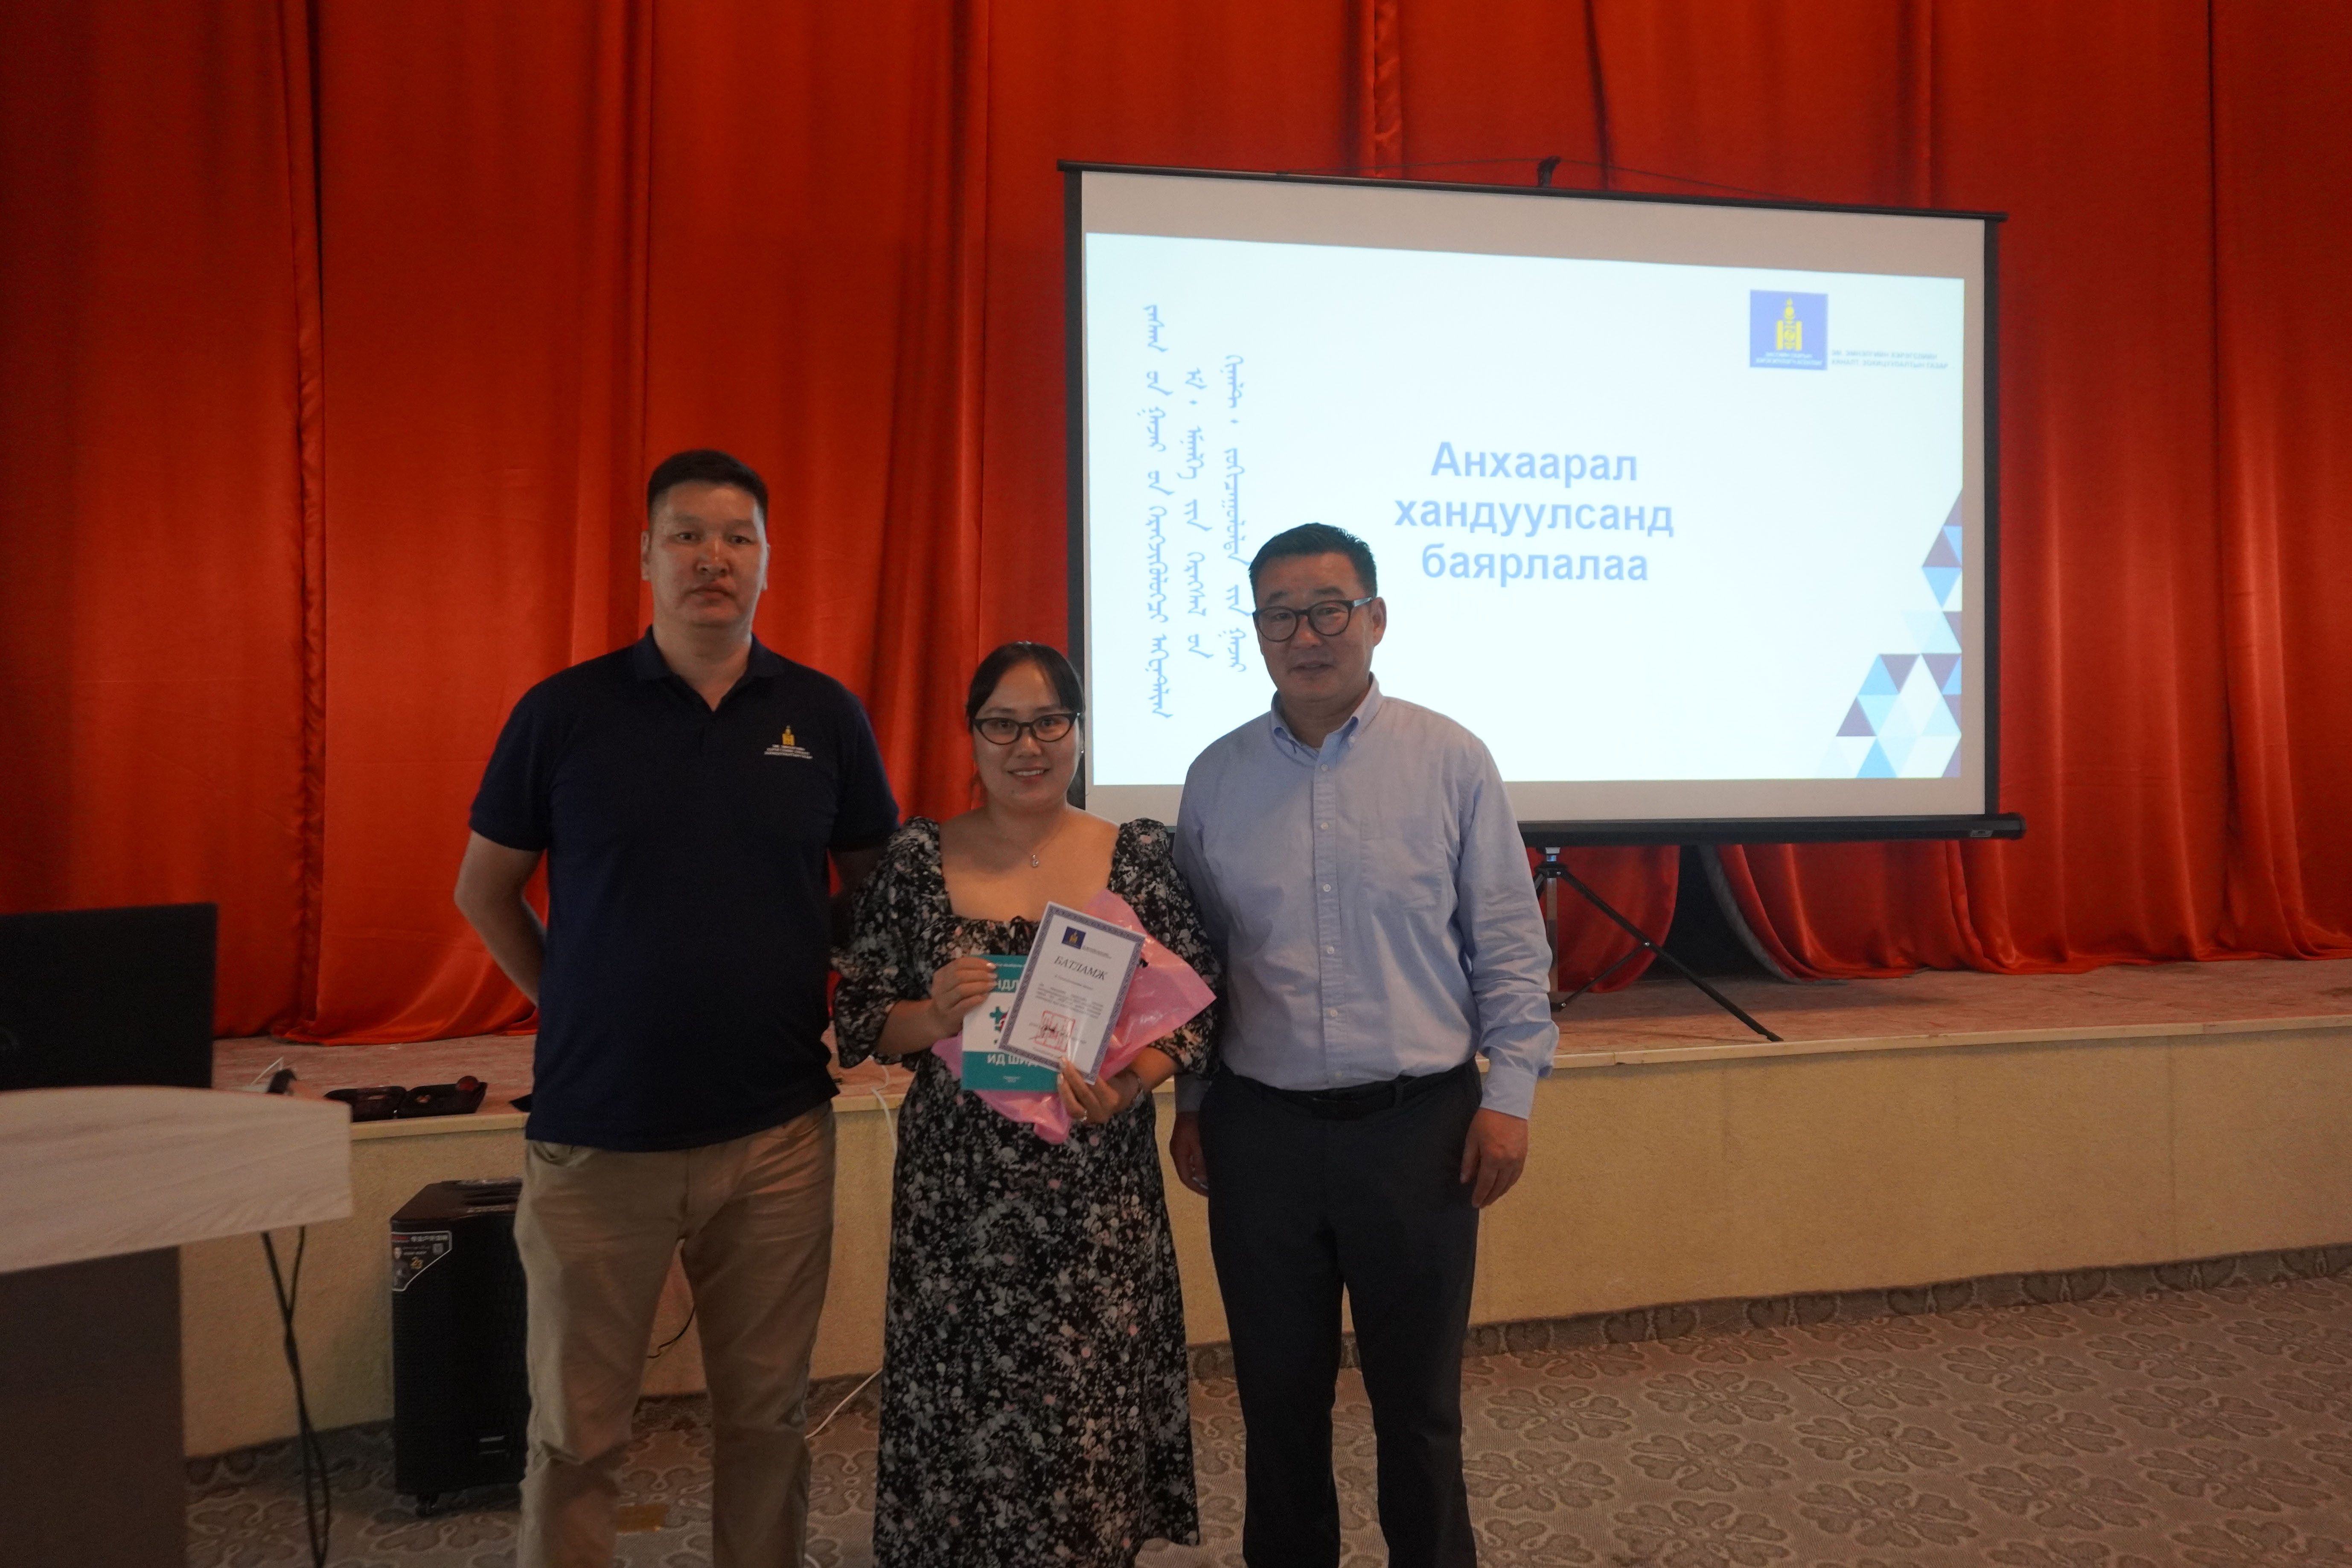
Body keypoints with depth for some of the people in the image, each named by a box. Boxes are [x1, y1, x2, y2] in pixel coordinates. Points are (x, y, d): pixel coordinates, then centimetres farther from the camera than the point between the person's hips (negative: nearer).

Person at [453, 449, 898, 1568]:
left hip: (776, 1131, 1)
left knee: (766, 1416, 14)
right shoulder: (564, 712, -2)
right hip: (597, 1131, -1)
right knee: (576, 1434, 10)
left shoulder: (823, 715, 2)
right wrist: (576, 1005, 3)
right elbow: (484, 891, 9)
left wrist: (828, 1003, 4)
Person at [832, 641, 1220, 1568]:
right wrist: (930, 1018, -17)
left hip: (1099, 1193, 0)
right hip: (956, 1193, 0)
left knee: (1092, 1418, 5)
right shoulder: (918, 860, 2)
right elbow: (856, 1022, 3)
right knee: (963, 1417, 6)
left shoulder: (1140, 858, 1)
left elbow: (1196, 1010, 1)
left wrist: (1131, 1083, -16)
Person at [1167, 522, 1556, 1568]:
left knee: (1419, 1399, 10)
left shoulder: (1451, 761, -2)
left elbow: (1509, 944, 0)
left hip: (1421, 1126, -2)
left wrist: (1509, 1093, -5)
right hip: (1260, 1130, 2)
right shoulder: (1216, 777, 5)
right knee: (1279, 1400, 14)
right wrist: (1188, 1106, 10)